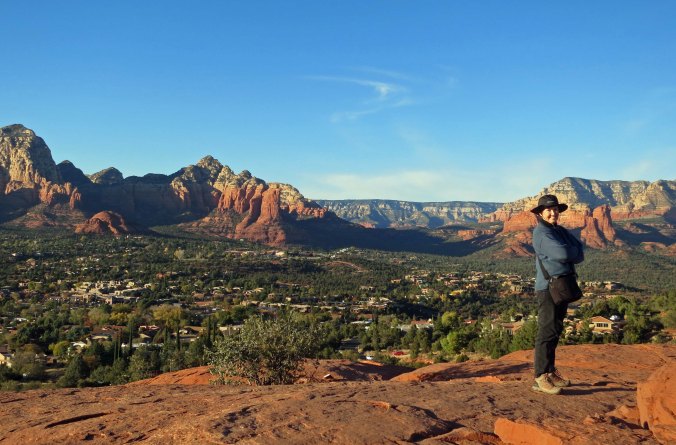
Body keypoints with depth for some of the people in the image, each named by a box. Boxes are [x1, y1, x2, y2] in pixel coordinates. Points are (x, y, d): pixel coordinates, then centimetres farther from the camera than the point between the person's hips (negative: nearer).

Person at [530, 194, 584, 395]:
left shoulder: (561, 231, 17)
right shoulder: (541, 232, -11)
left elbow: (580, 252, 8)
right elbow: (562, 253, -22)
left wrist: (569, 254, -12)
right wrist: (574, 252, -3)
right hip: (548, 287, -9)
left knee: (555, 330, 13)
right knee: (547, 331, -9)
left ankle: (550, 371, 22)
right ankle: (541, 378, -7)